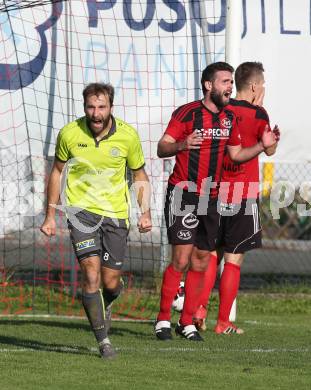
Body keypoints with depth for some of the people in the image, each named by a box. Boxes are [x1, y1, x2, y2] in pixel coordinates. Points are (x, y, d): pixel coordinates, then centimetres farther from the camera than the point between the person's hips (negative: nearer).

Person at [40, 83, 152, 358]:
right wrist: (50, 214, 5)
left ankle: (105, 305, 40)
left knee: (111, 283, 2)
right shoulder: (69, 134, -9)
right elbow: (57, 172, 7)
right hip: (81, 209, -1)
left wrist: (145, 212, -5)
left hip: (116, 212, 1)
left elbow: (140, 175, 6)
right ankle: (103, 340, -10)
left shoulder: (128, 135, -8)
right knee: (91, 271, -18)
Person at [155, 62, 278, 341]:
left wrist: (262, 145, 4)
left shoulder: (229, 118, 10)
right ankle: (163, 319, -1)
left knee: (200, 264, 7)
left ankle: (187, 322, 16)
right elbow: (161, 149, -13)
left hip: (210, 198, 6)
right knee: (181, 260, -11)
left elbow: (236, 154, 19)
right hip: (183, 194, -6)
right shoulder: (187, 113, -10)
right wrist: (181, 145, -33)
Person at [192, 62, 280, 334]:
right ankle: (223, 322, 3)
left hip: (214, 193, 4)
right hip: (244, 194, -4)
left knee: (212, 254, 14)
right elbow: (269, 150, 6)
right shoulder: (257, 114, -9)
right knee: (234, 259, 1)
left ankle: (199, 308, 0)